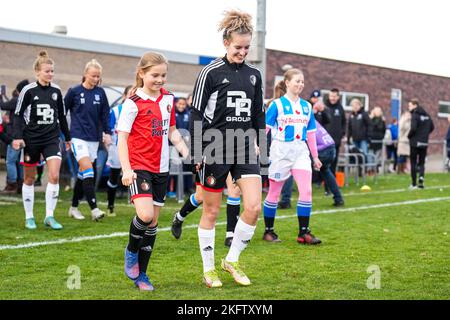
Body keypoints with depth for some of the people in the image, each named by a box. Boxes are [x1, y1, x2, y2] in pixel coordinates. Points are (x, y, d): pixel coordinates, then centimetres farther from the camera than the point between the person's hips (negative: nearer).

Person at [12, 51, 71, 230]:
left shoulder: (56, 91, 5)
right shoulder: (28, 90, -7)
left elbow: (61, 116, 16)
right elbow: (18, 115, -4)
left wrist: (67, 137, 20)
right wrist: (17, 137, -15)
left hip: (51, 138, 3)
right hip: (31, 139, -3)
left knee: (54, 176, -11)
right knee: (29, 178, 7)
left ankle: (49, 216, -2)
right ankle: (29, 217, 18)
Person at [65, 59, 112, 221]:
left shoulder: (100, 92, 6)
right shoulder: (74, 92, -3)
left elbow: (105, 114, 12)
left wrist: (107, 133, 4)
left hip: (94, 138, 4)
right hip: (78, 136, -4)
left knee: (83, 174, 9)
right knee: (88, 169, -17)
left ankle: (74, 207, 21)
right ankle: (94, 209, -20)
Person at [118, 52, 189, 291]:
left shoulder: (168, 99, 9)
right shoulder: (133, 103, -9)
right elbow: (121, 137, -10)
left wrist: (186, 151, 5)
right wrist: (126, 169, -19)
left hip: (161, 168, 6)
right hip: (139, 167, -6)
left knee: (153, 221, 8)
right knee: (145, 214, -23)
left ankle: (141, 274, 19)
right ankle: (131, 251, 8)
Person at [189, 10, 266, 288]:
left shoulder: (254, 74, 9)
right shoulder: (211, 72, -6)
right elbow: (196, 114, -5)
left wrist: (259, 145, 13)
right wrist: (197, 154, -8)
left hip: (245, 149, 4)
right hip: (216, 150, -4)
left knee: (254, 207, -8)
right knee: (211, 211, 5)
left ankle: (232, 260, 11)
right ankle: (209, 268, 20)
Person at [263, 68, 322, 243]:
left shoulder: (306, 106, 10)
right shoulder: (277, 104, -4)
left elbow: (311, 133, 16)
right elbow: (264, 128, -6)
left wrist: (315, 156, 19)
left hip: (301, 151, 4)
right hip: (281, 151, -4)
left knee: (306, 191, -8)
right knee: (274, 193, 5)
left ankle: (303, 232, -2)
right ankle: (268, 231, 18)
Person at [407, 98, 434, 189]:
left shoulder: (415, 115, -13)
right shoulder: (426, 115, 9)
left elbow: (413, 128, -22)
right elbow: (432, 127, 11)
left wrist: (409, 136, -5)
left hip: (415, 143, -6)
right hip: (424, 143, 6)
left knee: (413, 163, 5)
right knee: (421, 162, 13)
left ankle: (414, 183, 6)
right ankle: (421, 177, -13)